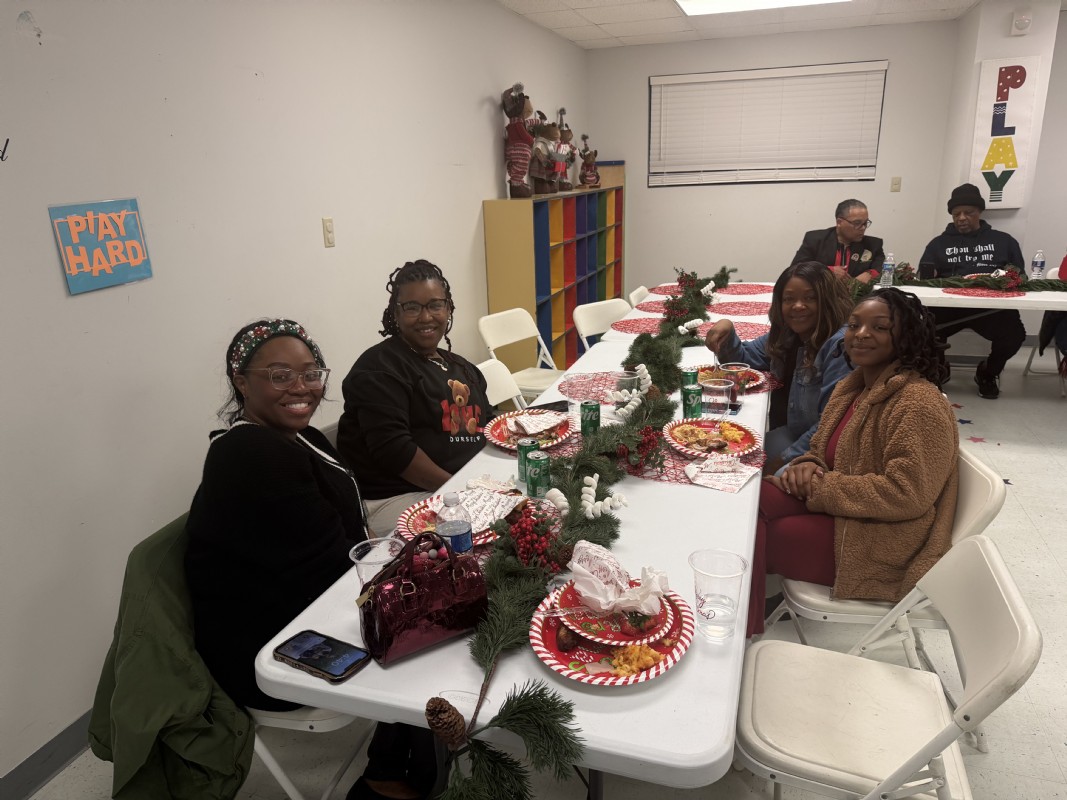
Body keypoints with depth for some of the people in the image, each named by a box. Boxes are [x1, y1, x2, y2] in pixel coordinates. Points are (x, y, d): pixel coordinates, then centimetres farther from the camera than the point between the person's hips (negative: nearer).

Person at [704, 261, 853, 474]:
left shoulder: (839, 346, -22)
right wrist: (727, 330, -4)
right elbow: (744, 358, 17)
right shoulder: (785, 334, 3)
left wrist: (785, 460, -18)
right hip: (788, 432, 7)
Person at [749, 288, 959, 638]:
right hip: (841, 510, 8)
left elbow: (905, 495, -26)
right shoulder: (853, 386, 8)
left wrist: (819, 486, -19)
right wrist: (807, 467, -6)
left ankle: (744, 637, 6)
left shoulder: (918, 403, -20)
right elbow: (822, 449, 18)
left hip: (883, 544, -8)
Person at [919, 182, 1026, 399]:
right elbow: (924, 276, 10)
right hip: (949, 305, -1)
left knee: (1014, 334, -29)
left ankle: (988, 373, 7)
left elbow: (1020, 275, 14)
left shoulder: (1003, 241, 20)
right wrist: (929, 273, -15)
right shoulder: (939, 243, 20)